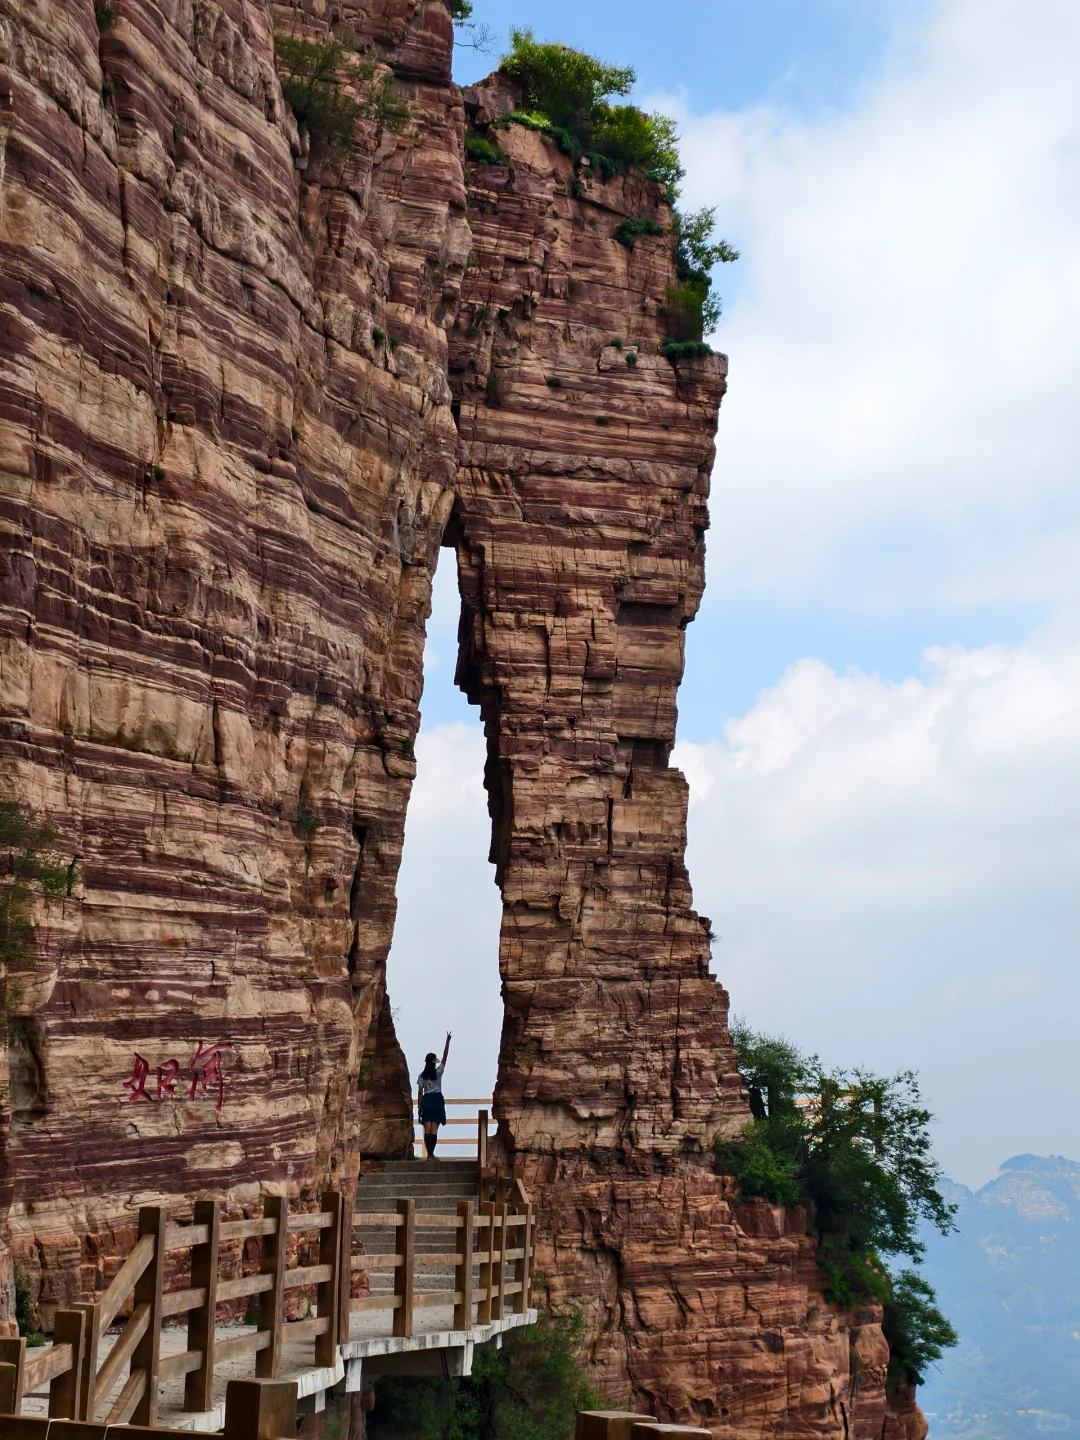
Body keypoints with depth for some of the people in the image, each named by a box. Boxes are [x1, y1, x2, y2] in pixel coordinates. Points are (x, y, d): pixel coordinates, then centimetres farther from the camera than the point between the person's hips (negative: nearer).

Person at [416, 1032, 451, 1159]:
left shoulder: (422, 1075, 1)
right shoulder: (438, 1072, -4)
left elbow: (420, 1092, 1)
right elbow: (445, 1057, 1)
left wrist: (419, 1106, 7)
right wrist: (447, 1041, 5)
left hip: (426, 1100, 2)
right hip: (437, 1100, -2)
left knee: (427, 1129, 3)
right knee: (434, 1130, -3)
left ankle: (429, 1154, -2)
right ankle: (431, 1154, -10)